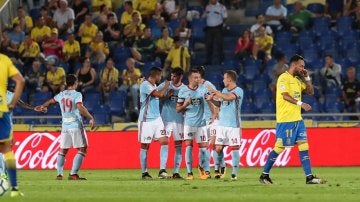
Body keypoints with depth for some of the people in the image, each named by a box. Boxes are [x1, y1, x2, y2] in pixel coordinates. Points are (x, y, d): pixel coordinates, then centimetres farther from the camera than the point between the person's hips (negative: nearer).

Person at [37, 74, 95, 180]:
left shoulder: (61, 95, 11)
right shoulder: (76, 94, -6)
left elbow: (51, 101, 31)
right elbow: (80, 107, -23)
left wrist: (43, 106, 52)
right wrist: (90, 118, -23)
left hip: (65, 126, 6)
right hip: (76, 126, -6)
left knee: (63, 150, 13)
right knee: (82, 149, -2)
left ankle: (59, 174, 7)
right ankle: (73, 174, -11)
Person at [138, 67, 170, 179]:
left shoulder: (153, 85, 14)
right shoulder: (145, 85, -14)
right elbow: (160, 95, -20)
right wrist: (166, 86, -4)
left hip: (157, 119, 8)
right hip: (146, 120, -8)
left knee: (164, 141, -5)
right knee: (145, 146, 1)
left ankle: (162, 170, -6)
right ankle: (144, 173, 9)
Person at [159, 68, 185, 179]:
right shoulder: (165, 85, 2)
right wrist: (167, 96, -14)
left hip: (179, 120, 2)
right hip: (166, 119, -1)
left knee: (178, 146, 1)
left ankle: (176, 172, 5)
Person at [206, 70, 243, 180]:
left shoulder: (238, 91, -9)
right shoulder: (224, 90, 14)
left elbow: (228, 97, -26)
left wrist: (215, 91, -17)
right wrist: (211, 99, 6)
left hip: (233, 125, -6)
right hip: (221, 124, 6)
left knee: (234, 148, -5)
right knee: (218, 148, 3)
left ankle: (234, 173, 0)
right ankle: (217, 170, 15)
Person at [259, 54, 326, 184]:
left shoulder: (297, 79, 17)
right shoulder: (284, 78, -9)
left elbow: (310, 92, 22)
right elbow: (285, 96, -20)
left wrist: (307, 78, 8)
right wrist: (300, 103, -30)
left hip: (297, 119, 8)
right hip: (285, 119, -8)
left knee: (304, 145, 1)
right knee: (280, 147, -4)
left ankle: (309, 177, 0)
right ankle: (264, 175, 6)